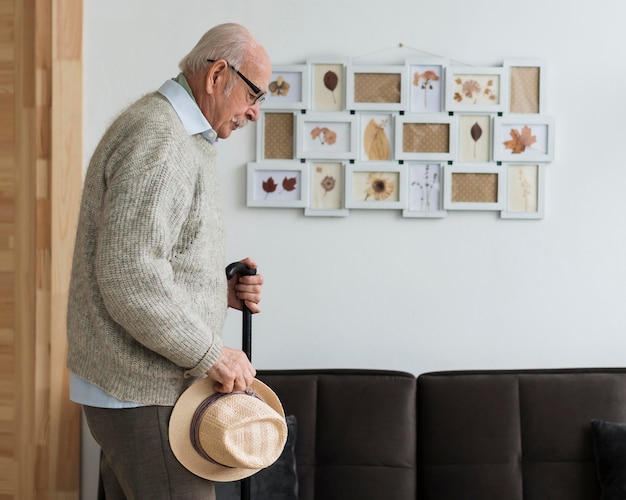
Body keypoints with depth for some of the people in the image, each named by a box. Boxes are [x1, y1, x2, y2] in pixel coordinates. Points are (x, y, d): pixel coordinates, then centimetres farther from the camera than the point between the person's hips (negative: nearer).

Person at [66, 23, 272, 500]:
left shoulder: (179, 137, 18)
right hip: (145, 389, -11)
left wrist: (220, 287, 6)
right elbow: (130, 278, -26)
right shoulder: (157, 141, -18)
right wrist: (210, 353, -19)